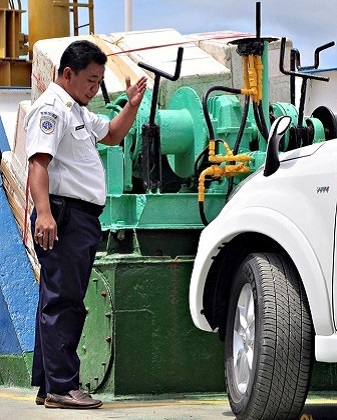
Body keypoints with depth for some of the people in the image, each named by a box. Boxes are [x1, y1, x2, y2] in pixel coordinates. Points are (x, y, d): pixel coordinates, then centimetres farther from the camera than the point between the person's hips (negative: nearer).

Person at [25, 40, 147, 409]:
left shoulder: (77, 111, 23)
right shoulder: (50, 108, -10)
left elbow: (112, 135, 38)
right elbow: (38, 163, -22)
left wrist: (132, 105, 19)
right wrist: (44, 213, -34)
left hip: (83, 219, 11)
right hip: (63, 216, -11)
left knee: (59, 302, 12)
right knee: (63, 302, -12)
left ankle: (47, 385, 16)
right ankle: (61, 387, -13)